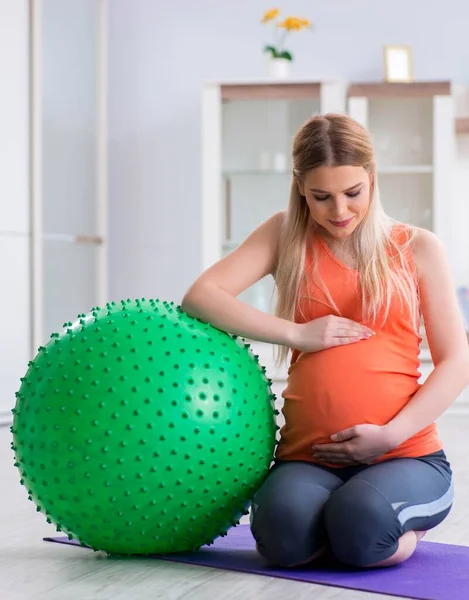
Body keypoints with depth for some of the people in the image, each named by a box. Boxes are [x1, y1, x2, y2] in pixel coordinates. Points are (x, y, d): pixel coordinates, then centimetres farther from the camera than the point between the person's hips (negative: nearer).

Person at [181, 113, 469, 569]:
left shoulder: (416, 247, 8)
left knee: (361, 523, -33)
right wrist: (297, 334, -10)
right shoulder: (285, 235, 10)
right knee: (285, 535, -33)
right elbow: (200, 297, -1)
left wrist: (391, 434, -9)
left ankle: (402, 528, 3)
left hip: (405, 455, 0)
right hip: (308, 457, 0)